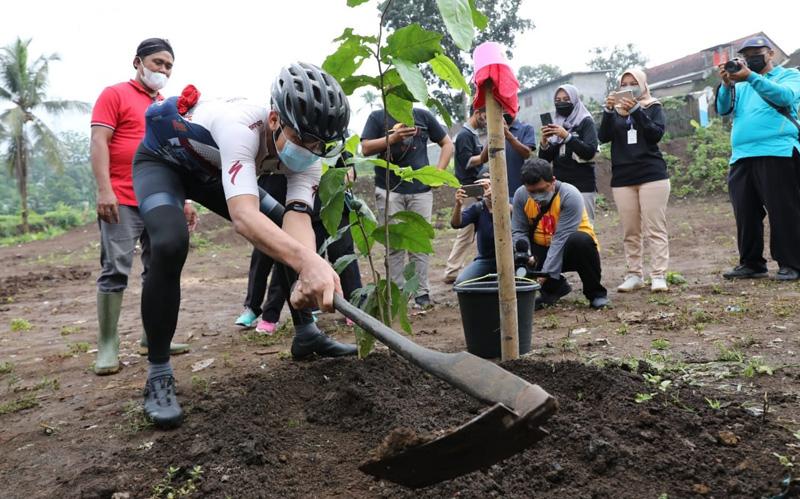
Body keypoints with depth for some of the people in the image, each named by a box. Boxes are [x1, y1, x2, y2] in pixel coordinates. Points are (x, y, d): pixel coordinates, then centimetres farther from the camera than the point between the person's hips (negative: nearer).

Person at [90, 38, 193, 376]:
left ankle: (153, 337, 16)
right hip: (122, 201, -6)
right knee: (116, 271, -8)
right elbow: (99, 142, -7)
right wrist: (104, 190, -18)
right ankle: (107, 346, -3)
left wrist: (185, 199, 17)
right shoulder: (115, 95, 3)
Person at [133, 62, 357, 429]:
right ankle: (158, 377, -17)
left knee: (291, 238, -3)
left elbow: (298, 218, -35)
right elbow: (243, 215, -57)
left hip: (212, 173, 6)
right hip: (162, 161, -6)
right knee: (170, 245, -32)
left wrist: (309, 275, -55)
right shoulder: (242, 125, -44)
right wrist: (308, 262, -73)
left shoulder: (307, 154, -23)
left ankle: (306, 336, 15)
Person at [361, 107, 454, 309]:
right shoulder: (377, 117, 8)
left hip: (421, 190, 1)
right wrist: (394, 137, -15)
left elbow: (447, 144, 15)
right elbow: (366, 149, -3)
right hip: (389, 190, -1)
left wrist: (439, 171, 2)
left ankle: (422, 293, 9)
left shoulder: (423, 116, 12)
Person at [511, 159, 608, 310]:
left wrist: (547, 273, -35)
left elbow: (562, 239, -29)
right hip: (541, 249, 4)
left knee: (581, 240, -37)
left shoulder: (570, 195, -23)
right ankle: (555, 286, 6)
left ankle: (595, 292, -10)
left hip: (568, 251, -3)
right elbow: (518, 231, -10)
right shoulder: (521, 195, -10)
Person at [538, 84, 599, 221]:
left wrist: (567, 136, -22)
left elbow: (590, 152, -13)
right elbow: (544, 159, 9)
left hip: (582, 186, -4)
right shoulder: (555, 124, 14)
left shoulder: (586, 122, 2)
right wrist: (544, 142, -10)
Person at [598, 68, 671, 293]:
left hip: (652, 175, -2)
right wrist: (608, 110, -12)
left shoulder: (653, 107, 9)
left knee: (655, 229, -5)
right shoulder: (615, 111, 14)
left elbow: (656, 134, -7)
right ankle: (634, 275, 10)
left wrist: (636, 110, -15)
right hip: (622, 178, 2)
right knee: (630, 232, 4)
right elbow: (603, 137, 0)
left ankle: (659, 275, -4)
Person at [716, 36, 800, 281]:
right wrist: (726, 84, -10)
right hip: (741, 158, 5)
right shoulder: (740, 84, 23)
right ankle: (751, 263, 12)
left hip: (778, 154, -4)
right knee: (746, 214, 4)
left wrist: (750, 77, -18)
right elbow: (723, 108, 7)